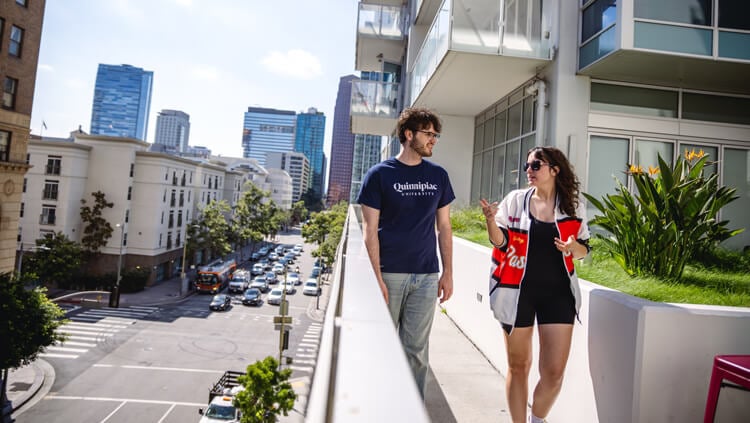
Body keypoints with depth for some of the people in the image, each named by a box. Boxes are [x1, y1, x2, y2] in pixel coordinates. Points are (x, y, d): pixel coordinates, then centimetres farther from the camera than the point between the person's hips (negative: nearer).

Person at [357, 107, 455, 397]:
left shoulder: (438, 176, 9)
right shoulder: (379, 174, -2)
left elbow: (444, 227, 12)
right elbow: (370, 229, -5)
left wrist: (448, 273, 7)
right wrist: (377, 278, -12)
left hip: (426, 276, 3)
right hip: (389, 273, -2)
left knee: (417, 350, 8)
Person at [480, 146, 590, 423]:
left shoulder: (574, 207, 4)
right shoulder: (515, 199, 1)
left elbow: (583, 249, 11)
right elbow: (501, 242, -3)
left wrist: (573, 247, -12)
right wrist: (491, 219, -21)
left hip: (558, 292, 1)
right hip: (517, 292, -1)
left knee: (554, 371, 1)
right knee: (518, 366, 9)